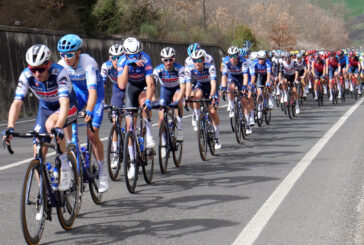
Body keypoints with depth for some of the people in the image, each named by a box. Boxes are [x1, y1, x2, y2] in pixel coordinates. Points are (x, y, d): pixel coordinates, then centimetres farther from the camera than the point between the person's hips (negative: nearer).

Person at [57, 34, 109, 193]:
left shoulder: (88, 63, -33)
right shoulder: (62, 64, -21)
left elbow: (93, 92, -41)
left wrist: (88, 112, -54)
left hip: (95, 93, -4)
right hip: (77, 92, 4)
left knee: (92, 135, -12)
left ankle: (102, 171, 4)